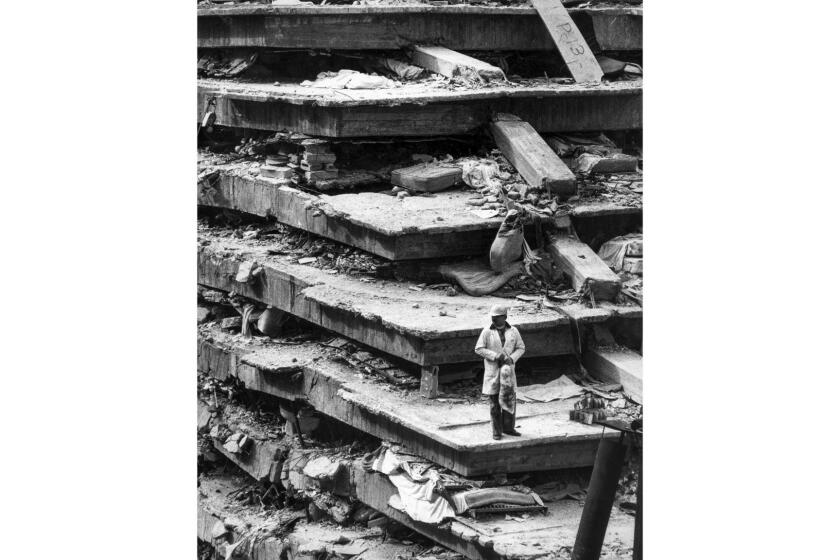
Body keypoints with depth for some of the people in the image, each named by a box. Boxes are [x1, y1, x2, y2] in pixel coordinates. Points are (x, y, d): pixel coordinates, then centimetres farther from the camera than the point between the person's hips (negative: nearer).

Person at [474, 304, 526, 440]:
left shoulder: (513, 331, 1)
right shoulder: (487, 332, -5)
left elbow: (521, 348, 5)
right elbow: (479, 349, -7)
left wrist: (511, 358, -13)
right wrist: (495, 356, -18)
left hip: (507, 368, 2)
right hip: (492, 369, -2)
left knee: (510, 399, 0)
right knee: (494, 401, 1)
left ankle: (508, 427, 15)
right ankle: (497, 431, 10)